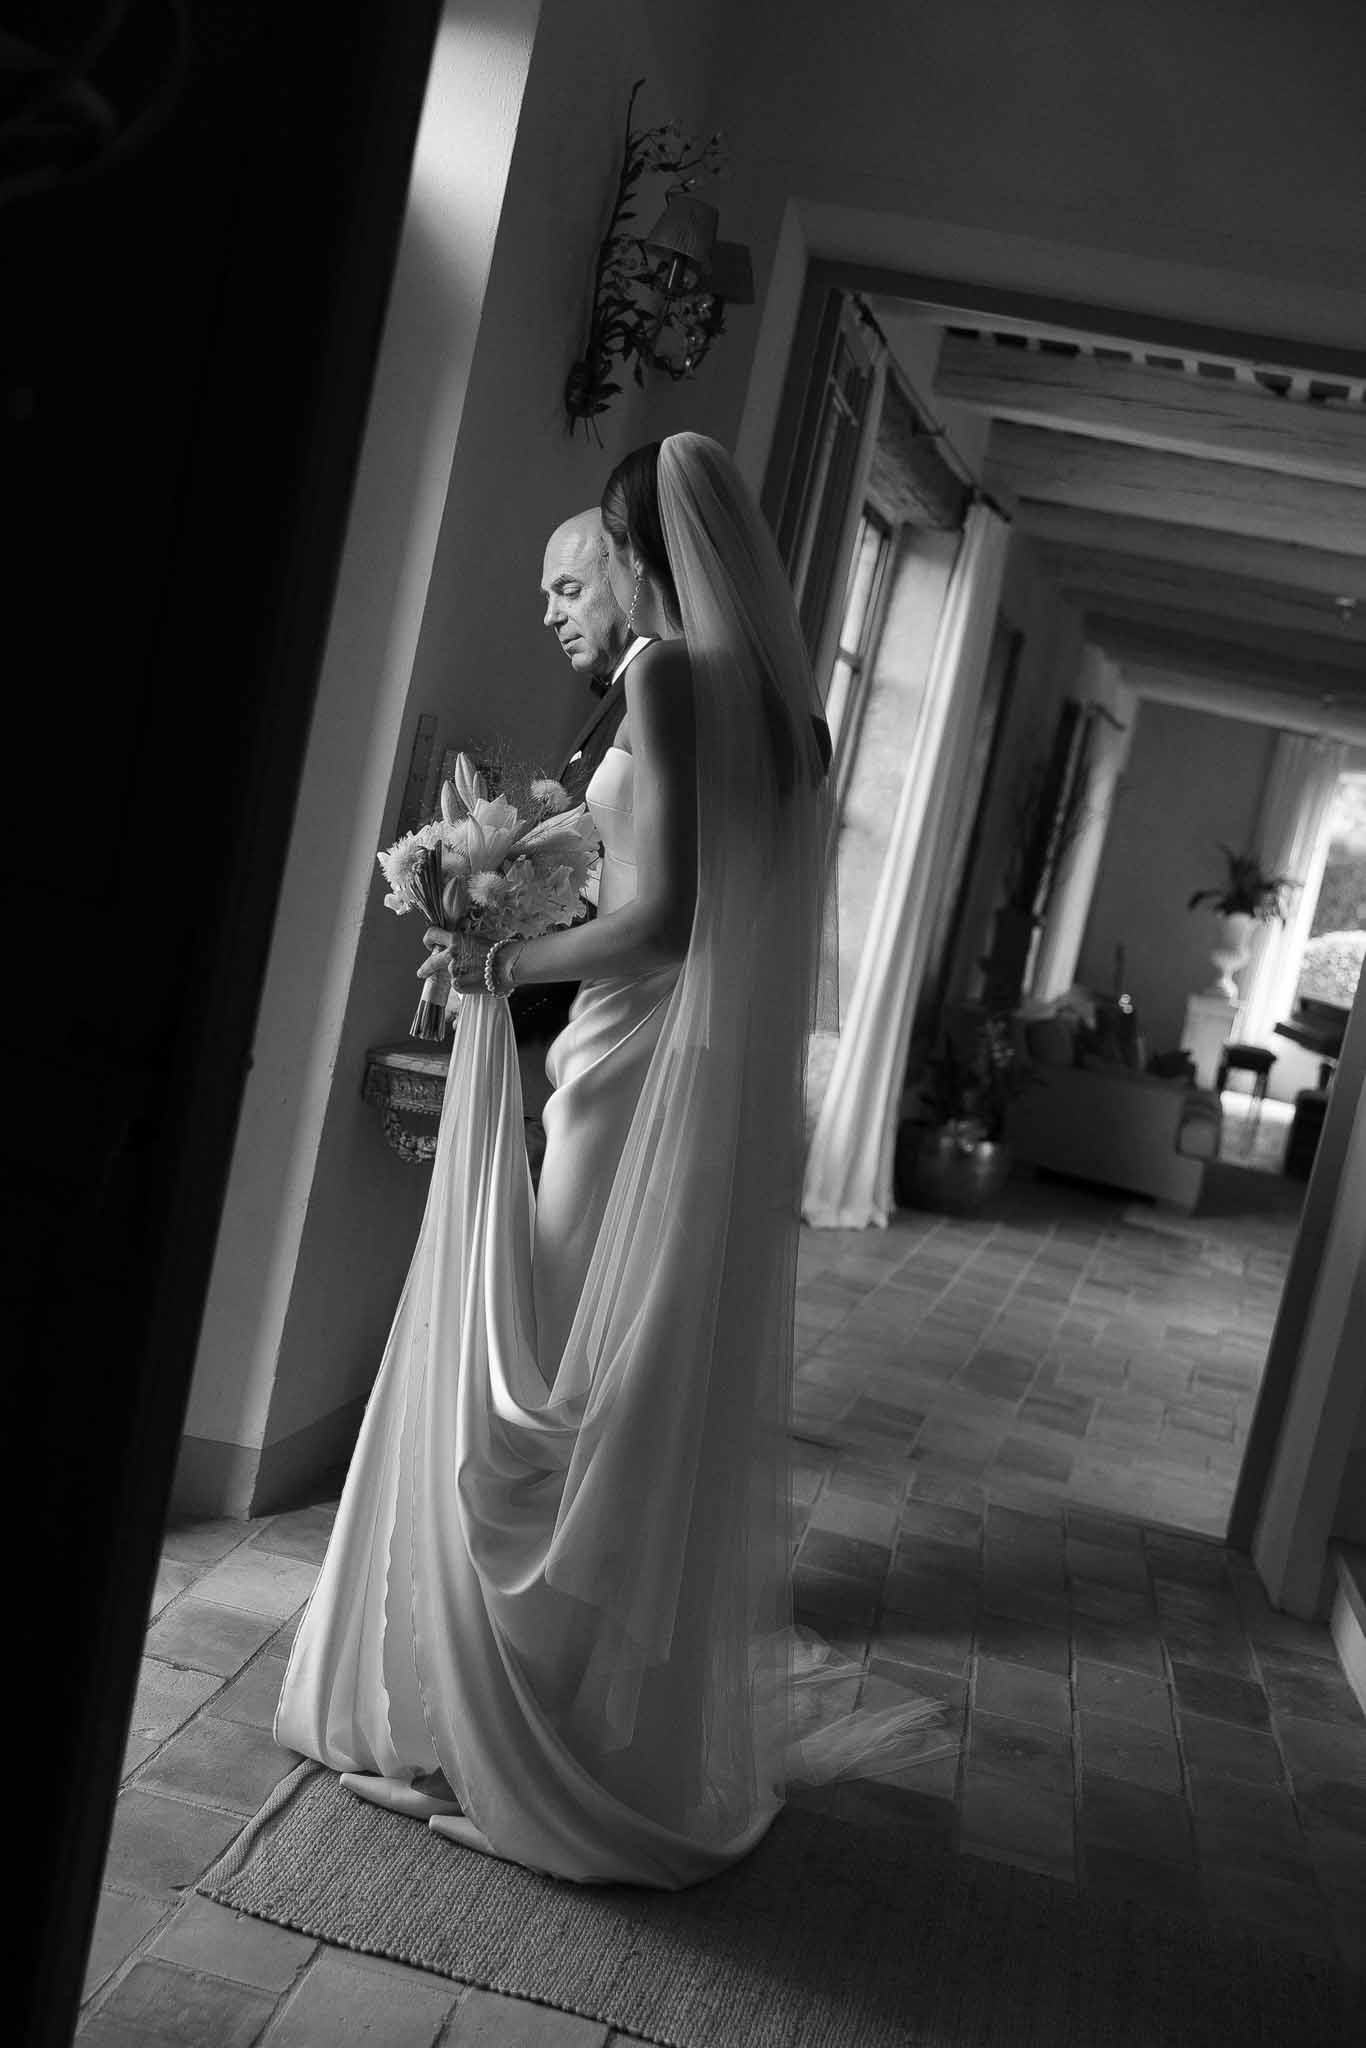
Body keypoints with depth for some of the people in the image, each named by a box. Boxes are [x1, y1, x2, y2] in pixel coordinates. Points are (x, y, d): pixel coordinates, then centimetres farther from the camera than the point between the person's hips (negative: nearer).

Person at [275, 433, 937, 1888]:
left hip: (643, 1077, -8)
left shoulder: (668, 673, -11)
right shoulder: (780, 694, 11)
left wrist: (503, 966, -6)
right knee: (679, 1409, 16)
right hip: (737, 1098, 8)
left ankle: (515, 1729, 16)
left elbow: (657, 913, -18)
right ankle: (667, 1740, 29)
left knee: (559, 1396, 4)